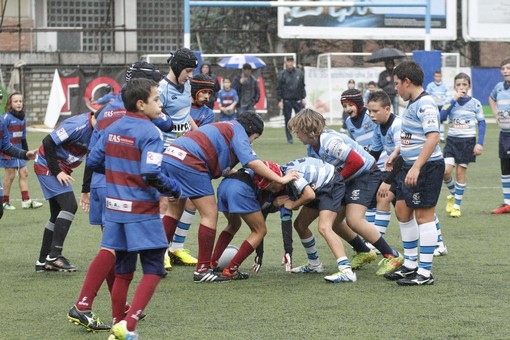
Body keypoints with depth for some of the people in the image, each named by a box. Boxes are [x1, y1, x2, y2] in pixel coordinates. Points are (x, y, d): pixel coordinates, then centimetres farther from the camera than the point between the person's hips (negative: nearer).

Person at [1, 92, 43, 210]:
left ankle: (26, 201, 11)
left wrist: (26, 150, 19)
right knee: (10, 175, -2)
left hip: (19, 151, 7)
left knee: (24, 172, 6)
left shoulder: (22, 117, 7)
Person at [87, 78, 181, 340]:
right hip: (142, 213, -7)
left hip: (115, 210, 7)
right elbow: (150, 174, -24)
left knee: (122, 272, 17)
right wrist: (174, 189, -8)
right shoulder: (150, 133, -15)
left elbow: (92, 161, 11)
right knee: (153, 270, 1)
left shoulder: (112, 129, 7)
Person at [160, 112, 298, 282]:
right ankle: (202, 270, 1)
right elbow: (252, 162, -8)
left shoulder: (224, 128, 31)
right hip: (188, 161, -9)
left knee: (175, 210, 22)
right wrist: (280, 179, -5)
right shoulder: (238, 131, 4)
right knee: (210, 214, -1)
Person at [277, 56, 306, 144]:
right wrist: (279, 100, -6)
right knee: (288, 120, 3)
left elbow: (302, 86, 12)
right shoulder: (282, 74, -1)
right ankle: (289, 138, 9)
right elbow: (278, 88, 0)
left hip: (298, 100, 1)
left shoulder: (299, 73, 6)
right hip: (286, 101, -1)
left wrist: (303, 98, 5)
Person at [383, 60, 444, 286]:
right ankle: (411, 264, 27)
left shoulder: (425, 105, -18)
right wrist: (396, 152, 21)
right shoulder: (412, 103, 11)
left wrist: (417, 167, -30)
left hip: (427, 166, -10)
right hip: (409, 166, 10)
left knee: (423, 216, -5)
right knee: (402, 211, 15)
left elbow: (433, 137, -27)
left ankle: (425, 273, 1)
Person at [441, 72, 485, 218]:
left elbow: (481, 124, 1)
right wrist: (454, 100, -17)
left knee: (460, 173, 1)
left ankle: (457, 205, 12)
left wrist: (480, 143, -7)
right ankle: (453, 194, 18)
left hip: (467, 142, -2)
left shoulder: (475, 103, -3)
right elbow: (441, 117, -13)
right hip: (452, 140, 2)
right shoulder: (450, 102, 2)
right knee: (446, 171, -11)